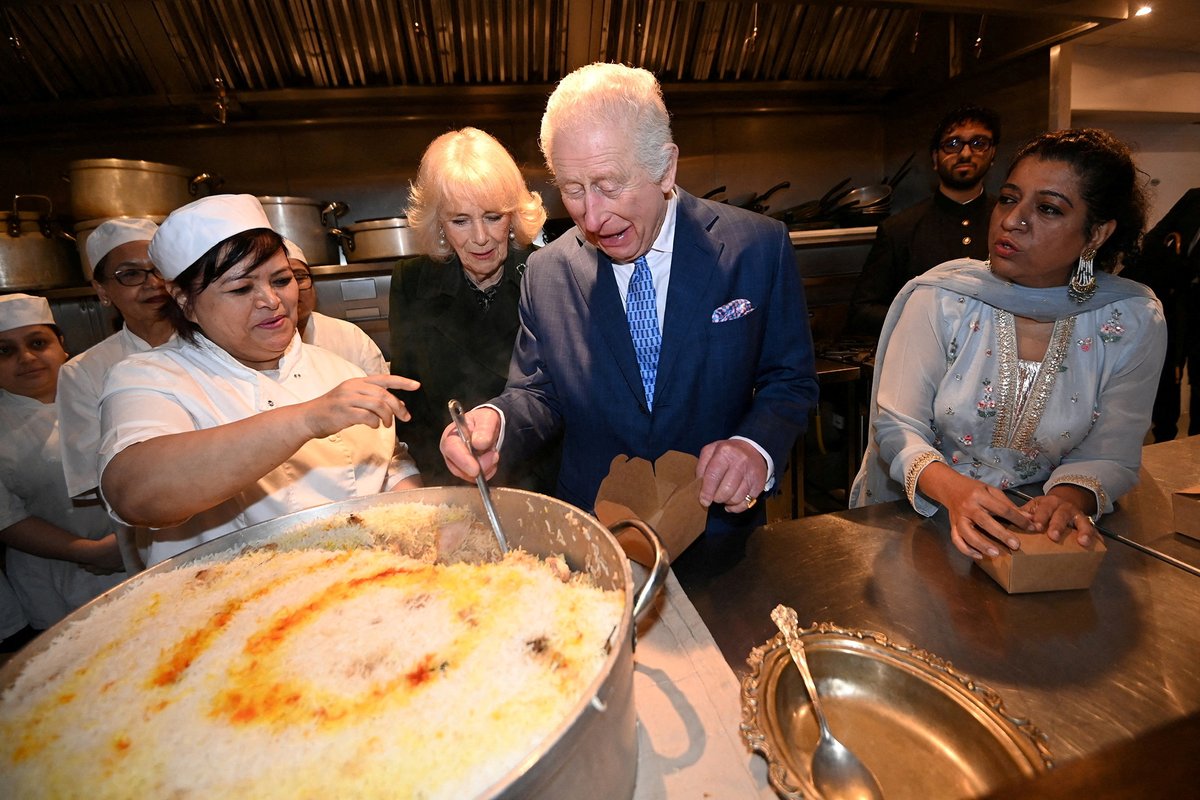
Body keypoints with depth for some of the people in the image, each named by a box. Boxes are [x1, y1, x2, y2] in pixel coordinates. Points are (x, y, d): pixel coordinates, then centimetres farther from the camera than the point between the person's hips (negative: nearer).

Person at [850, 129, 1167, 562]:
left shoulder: (1133, 322, -4)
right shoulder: (939, 299, -12)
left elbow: (1110, 454, 0)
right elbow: (896, 425, -14)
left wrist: (1072, 496, -22)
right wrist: (953, 489, -31)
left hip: (1033, 526, 3)